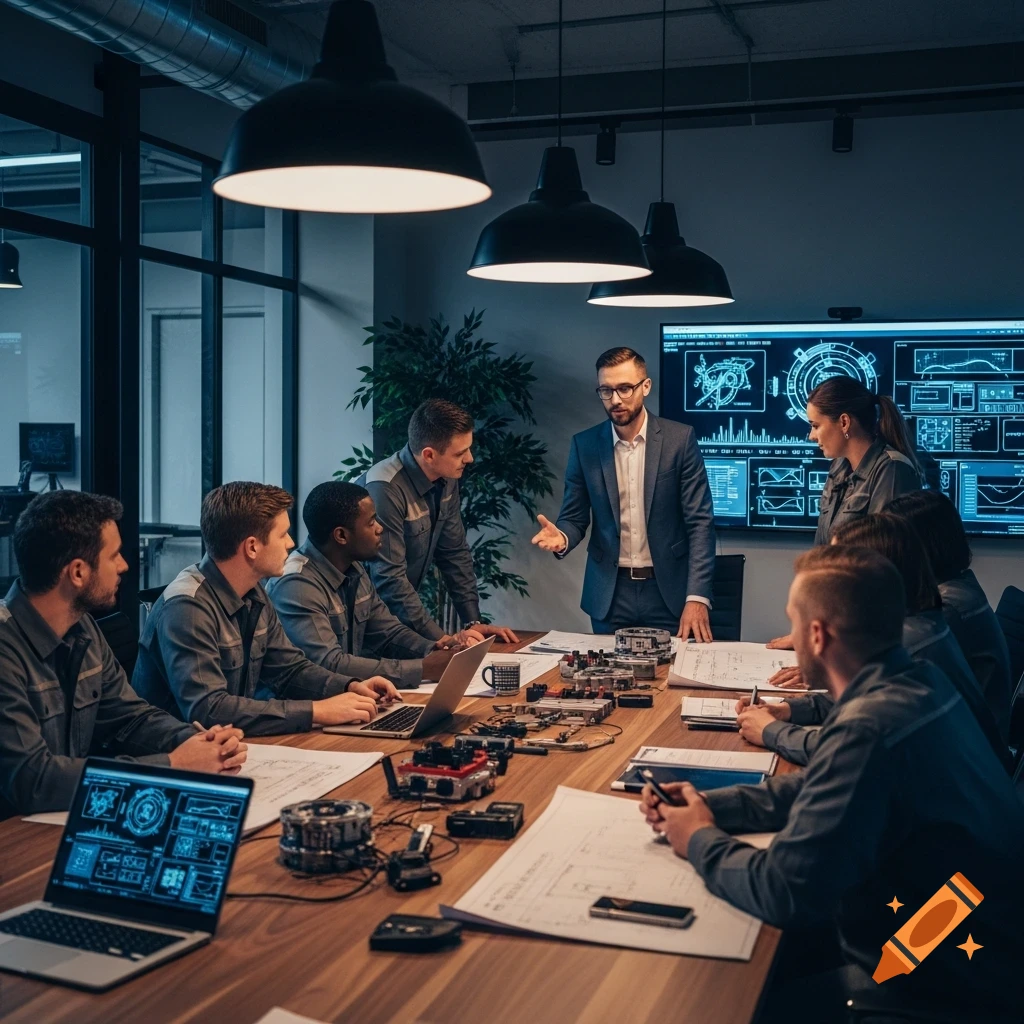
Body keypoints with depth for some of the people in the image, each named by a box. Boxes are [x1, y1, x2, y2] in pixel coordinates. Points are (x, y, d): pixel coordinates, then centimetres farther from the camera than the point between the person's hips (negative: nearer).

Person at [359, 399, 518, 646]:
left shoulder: (446, 480, -3)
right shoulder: (386, 490, -26)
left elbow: (455, 553, 5)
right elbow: (390, 579, -27)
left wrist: (473, 622, -1)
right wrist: (441, 639, -26)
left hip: (399, 611, 7)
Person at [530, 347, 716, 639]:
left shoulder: (680, 439, -5)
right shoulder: (584, 445, 1)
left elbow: (700, 521, -7)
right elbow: (575, 518, 6)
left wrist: (697, 597, -16)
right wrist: (562, 537, -19)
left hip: (668, 591, -1)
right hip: (609, 593, 2)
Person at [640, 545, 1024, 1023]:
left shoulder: (871, 728, -31)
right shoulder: (919, 682, 0)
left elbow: (783, 891, -26)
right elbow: (818, 788, 13)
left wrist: (701, 842, -8)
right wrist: (710, 804, 2)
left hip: (941, 985, -8)